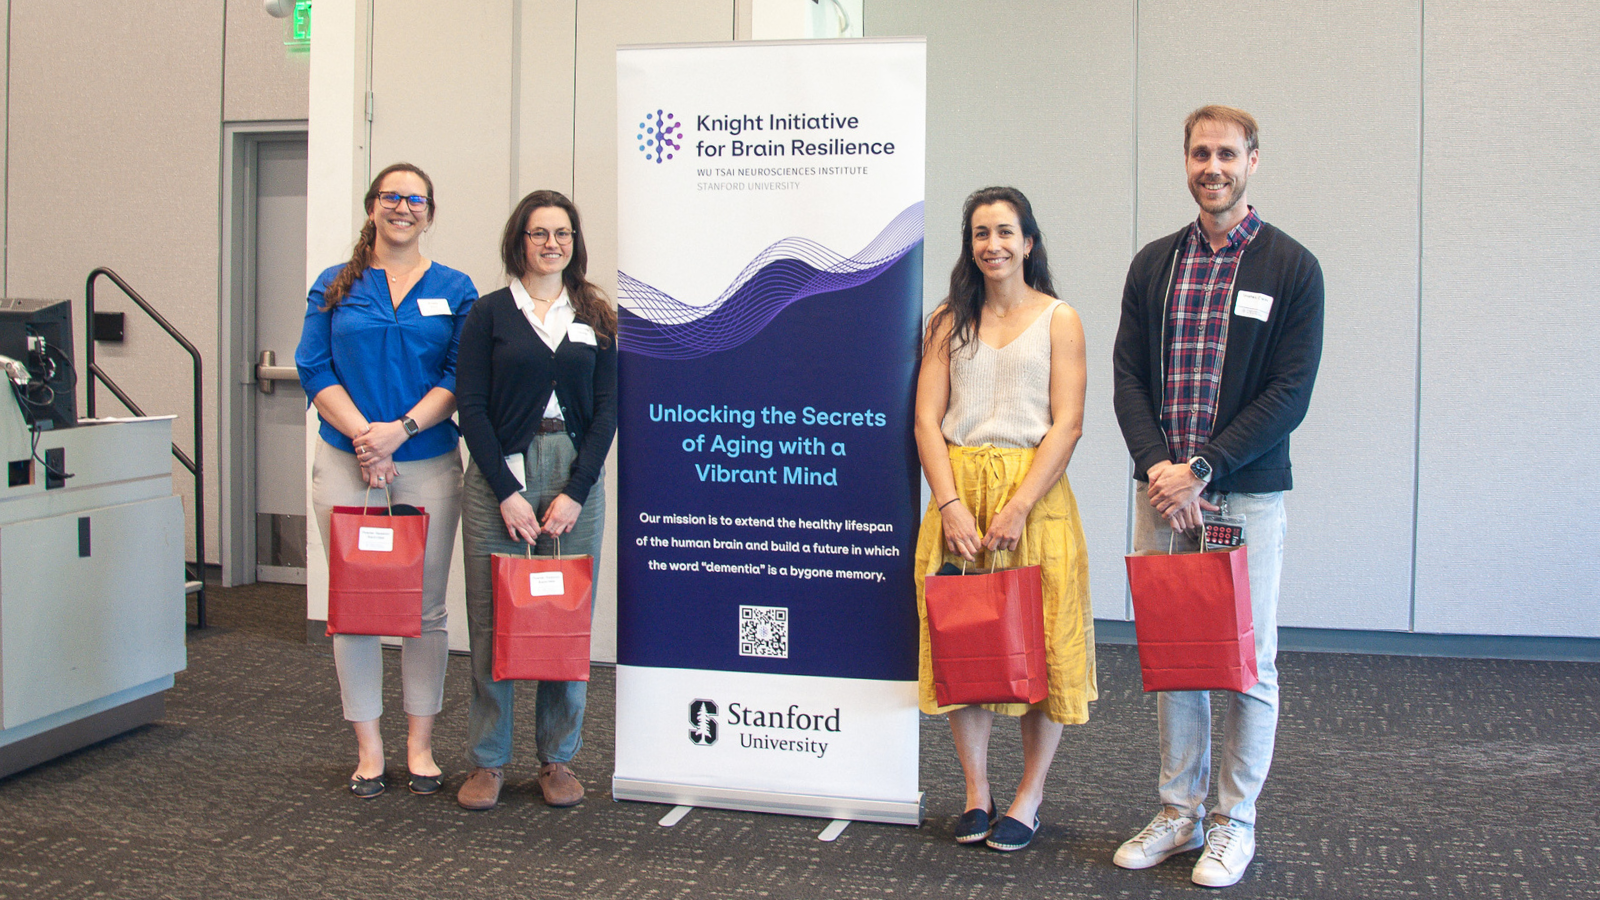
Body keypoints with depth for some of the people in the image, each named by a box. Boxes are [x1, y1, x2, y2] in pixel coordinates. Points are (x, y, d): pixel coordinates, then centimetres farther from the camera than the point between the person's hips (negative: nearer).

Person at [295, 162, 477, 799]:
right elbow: (315, 369, 1)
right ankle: (368, 748, 14)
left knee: (426, 605, 4)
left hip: (429, 464, 0)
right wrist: (362, 435, -14)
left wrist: (401, 429, -15)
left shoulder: (454, 290, 7)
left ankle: (420, 745, 17)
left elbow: (461, 378, -1)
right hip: (346, 461, 0)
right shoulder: (335, 286, 8)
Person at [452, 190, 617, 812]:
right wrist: (508, 493, -10)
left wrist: (575, 492, -6)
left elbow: (607, 410, 5)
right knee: (492, 618, 0)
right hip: (498, 478, -1)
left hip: (576, 478, 2)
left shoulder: (596, 318, 10)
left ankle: (558, 759, 16)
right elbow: (472, 409, -1)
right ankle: (487, 761, 12)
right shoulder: (491, 313, 4)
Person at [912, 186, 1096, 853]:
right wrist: (951, 504, -10)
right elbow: (927, 419, 3)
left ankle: (1030, 796, 12)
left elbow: (1066, 424, -5)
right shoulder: (948, 321, 10)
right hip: (957, 493, 2)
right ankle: (976, 793, 15)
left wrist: (1018, 507, -15)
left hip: (1034, 492, -2)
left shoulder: (1058, 320, 3)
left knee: (1039, 642, 0)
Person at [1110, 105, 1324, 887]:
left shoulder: (1291, 268, -2)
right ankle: (1180, 813, 22)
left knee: (1248, 663, 3)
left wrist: (1201, 469, -15)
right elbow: (1128, 376, 6)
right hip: (1161, 492, 4)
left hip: (1246, 494, -3)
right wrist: (1157, 466, -11)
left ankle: (1234, 823, 16)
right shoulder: (1153, 265, 10)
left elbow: (1290, 392, -8)